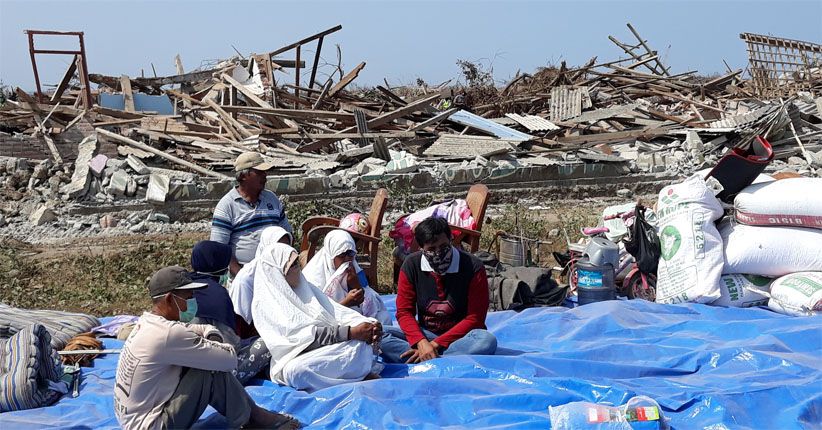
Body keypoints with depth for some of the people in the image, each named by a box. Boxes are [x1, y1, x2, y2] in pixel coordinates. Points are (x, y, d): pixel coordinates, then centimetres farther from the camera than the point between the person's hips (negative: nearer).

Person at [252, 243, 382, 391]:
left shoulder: (306, 288, 16)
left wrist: (367, 324, -14)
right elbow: (299, 333, -17)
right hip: (295, 359, -4)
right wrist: (350, 333, -23)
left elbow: (335, 311, 6)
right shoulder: (265, 302, -5)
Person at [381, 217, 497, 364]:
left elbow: (474, 319, -13)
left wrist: (436, 344, -19)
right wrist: (421, 342, -25)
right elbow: (404, 312, -6)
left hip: (459, 337, -2)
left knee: (487, 340, -36)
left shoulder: (473, 268, -13)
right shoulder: (411, 265, -6)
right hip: (424, 334, 3)